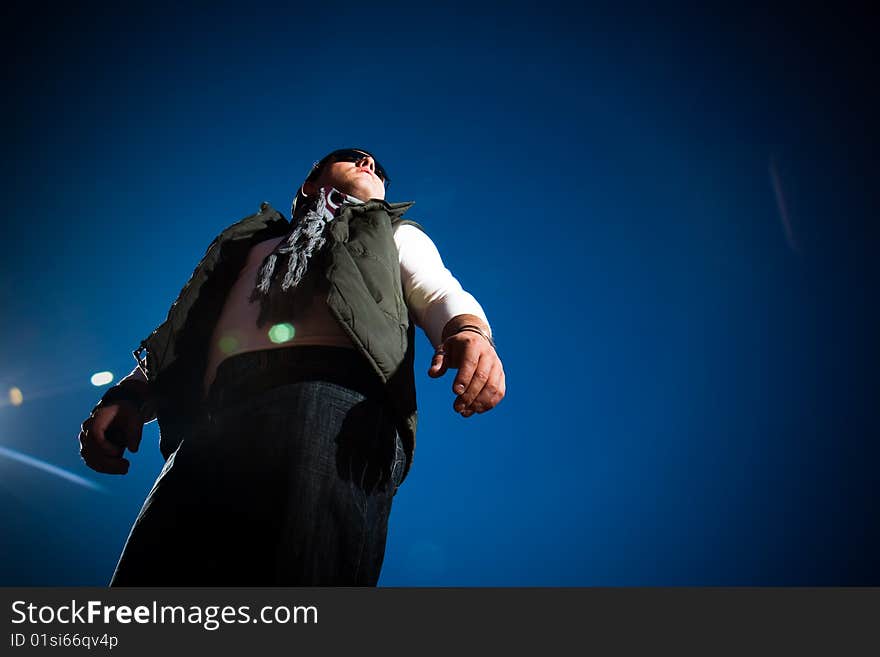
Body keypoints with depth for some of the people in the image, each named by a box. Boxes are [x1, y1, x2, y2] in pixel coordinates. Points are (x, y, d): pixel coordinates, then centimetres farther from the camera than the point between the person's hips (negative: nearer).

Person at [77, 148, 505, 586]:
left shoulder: (395, 233, 35)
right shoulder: (252, 242, 42)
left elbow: (441, 295, 13)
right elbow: (183, 336, 31)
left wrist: (469, 332, -13)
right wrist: (127, 395, 9)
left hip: (338, 391, -3)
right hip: (220, 418, 3)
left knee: (305, 566, -28)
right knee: (154, 574, -17)